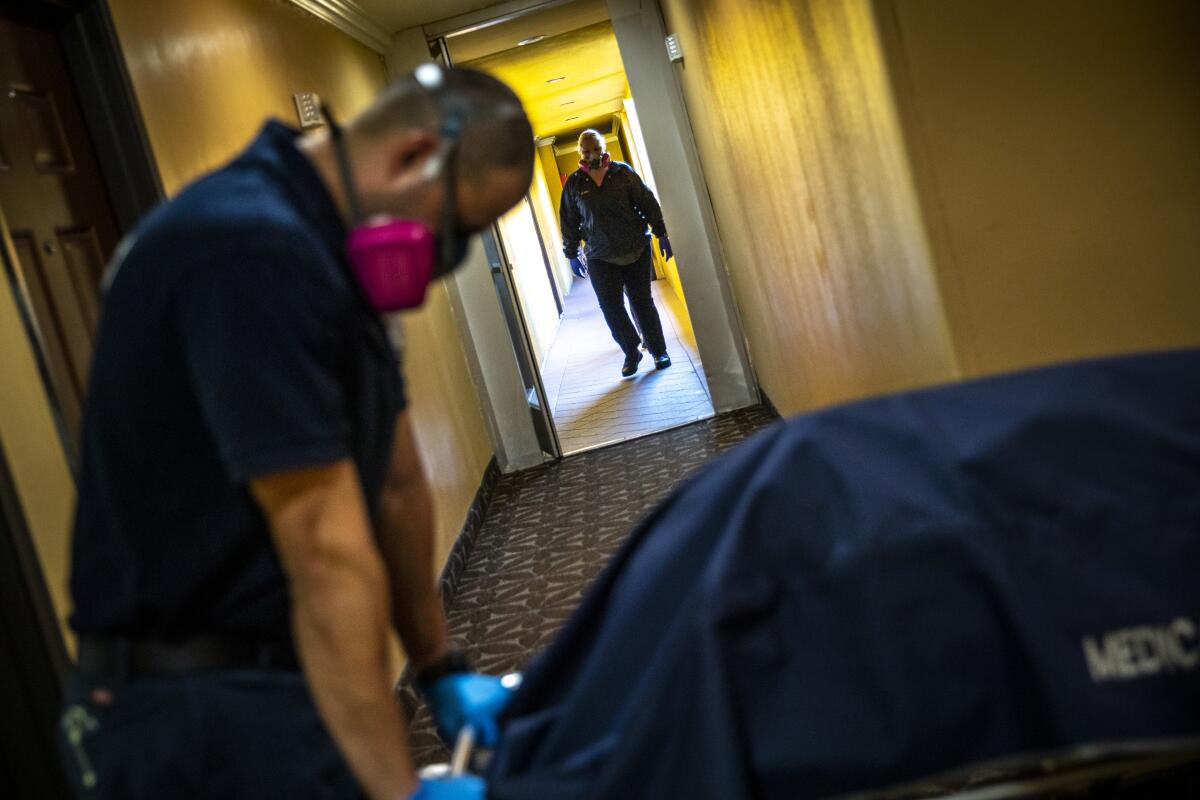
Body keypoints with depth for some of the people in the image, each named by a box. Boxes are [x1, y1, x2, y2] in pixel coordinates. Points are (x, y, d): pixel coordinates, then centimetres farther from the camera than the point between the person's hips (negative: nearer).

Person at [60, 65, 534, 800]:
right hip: (206, 714, -9)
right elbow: (325, 553, -26)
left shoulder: (316, 245, 8)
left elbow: (394, 483, 10)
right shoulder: (254, 250, -25)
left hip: (276, 683, 9)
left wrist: (441, 670, 13)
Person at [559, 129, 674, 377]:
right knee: (611, 308, -4)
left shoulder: (623, 171, 1)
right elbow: (568, 222, 7)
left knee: (642, 303, 5)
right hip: (601, 259, 1)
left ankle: (659, 350, 18)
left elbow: (648, 203, 3)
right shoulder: (574, 184, 2)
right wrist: (572, 255, 7)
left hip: (637, 251, 0)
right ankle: (631, 352, 13)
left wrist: (661, 234, 1)